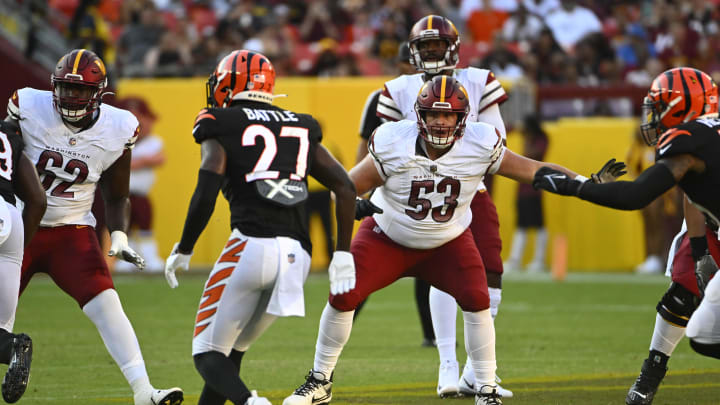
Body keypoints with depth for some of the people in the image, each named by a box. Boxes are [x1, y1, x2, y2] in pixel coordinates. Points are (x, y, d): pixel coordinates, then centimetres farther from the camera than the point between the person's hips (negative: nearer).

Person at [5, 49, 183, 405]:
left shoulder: (117, 130, -5)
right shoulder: (28, 108, -11)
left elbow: (116, 197, 7)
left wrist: (119, 237, -6)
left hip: (72, 232, 0)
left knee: (106, 306, -18)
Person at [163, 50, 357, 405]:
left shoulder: (222, 128, 6)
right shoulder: (299, 129, 22)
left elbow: (205, 195, -7)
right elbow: (345, 187, 15)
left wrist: (183, 251, 3)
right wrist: (343, 253, 16)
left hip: (251, 244, -5)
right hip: (297, 255, 5)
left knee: (208, 355, 1)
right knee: (232, 350, 20)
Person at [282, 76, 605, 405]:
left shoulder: (480, 146, -22)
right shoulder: (393, 144, -25)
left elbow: (532, 171, -18)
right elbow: (350, 185, -19)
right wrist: (353, 204, -42)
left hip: (449, 242, 0)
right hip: (388, 238, 0)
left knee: (477, 300, -19)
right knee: (342, 297, -9)